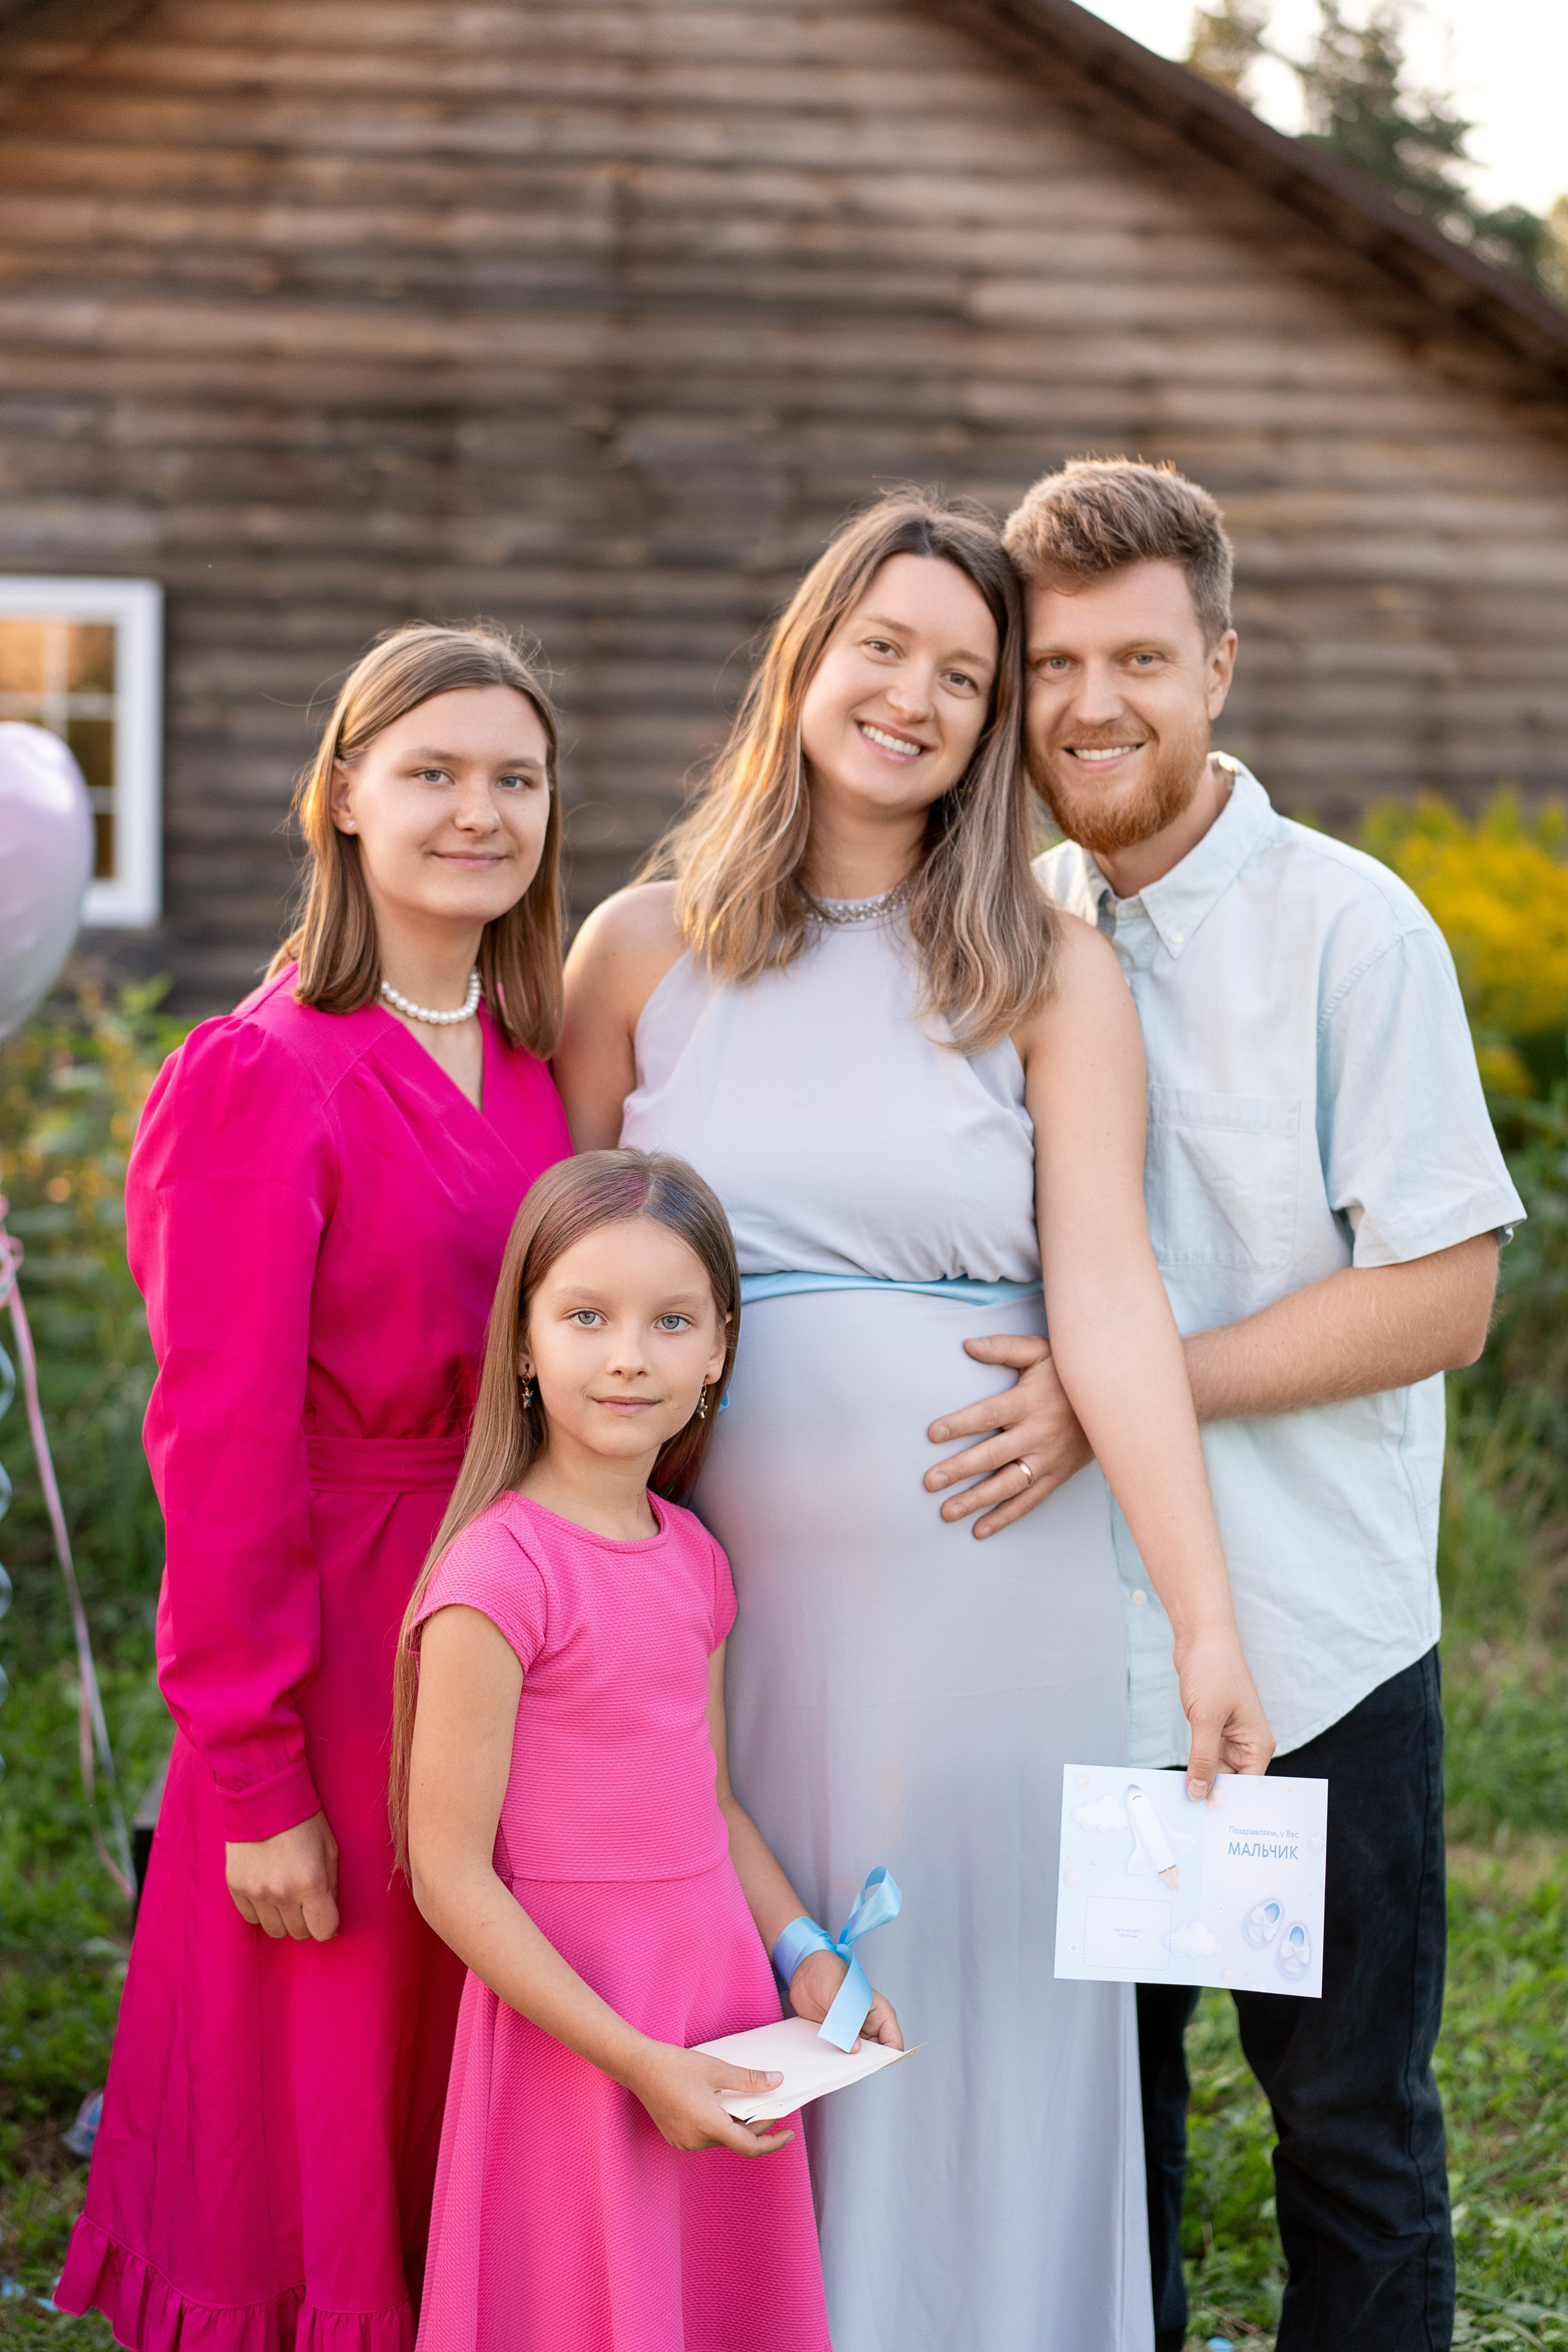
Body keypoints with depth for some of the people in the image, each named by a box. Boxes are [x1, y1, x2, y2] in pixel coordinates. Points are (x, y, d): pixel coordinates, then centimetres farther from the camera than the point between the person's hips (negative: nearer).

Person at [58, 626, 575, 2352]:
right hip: (341, 1659, -6)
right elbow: (222, 1451, -13)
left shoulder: (546, 1070, 8)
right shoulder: (263, 1076, -11)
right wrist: (255, 1779, -14)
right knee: (318, 2161, 7)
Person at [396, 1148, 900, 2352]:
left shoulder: (692, 1556, 5)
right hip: (570, 2020, -7)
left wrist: (804, 1957, 3)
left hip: (719, 1995, 7)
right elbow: (450, 1876, -18)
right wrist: (639, 2061, -17)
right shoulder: (498, 1574, -18)